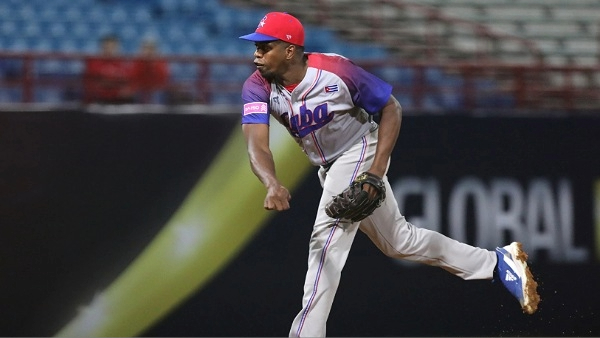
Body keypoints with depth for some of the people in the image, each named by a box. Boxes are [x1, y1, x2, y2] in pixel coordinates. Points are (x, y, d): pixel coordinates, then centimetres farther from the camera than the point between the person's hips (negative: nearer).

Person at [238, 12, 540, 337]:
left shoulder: (336, 71, -27)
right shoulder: (258, 87, -17)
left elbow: (391, 108, -16)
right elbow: (256, 145, -31)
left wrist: (377, 169, -27)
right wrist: (272, 185, -52)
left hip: (361, 151, -6)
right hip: (328, 167, 6)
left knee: (327, 236, -23)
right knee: (398, 241, 16)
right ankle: (496, 262, 28)